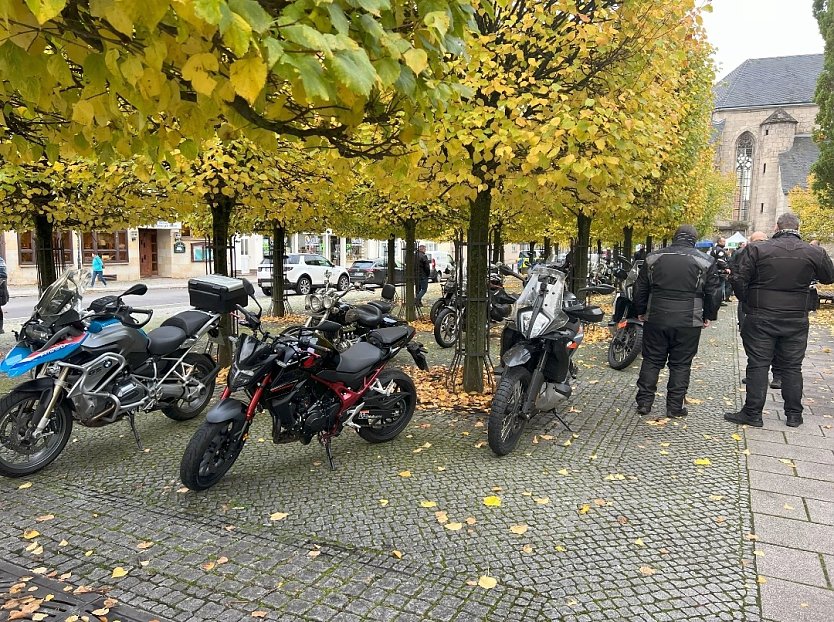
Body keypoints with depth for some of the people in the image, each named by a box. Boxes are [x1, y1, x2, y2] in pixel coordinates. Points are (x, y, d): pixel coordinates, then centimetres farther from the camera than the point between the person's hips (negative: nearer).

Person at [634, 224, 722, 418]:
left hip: (656, 320, 2)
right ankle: (675, 407, 11)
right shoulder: (705, 261, -1)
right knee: (680, 364, 7)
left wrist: (641, 312, 20)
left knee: (651, 361, 10)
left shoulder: (653, 258, 5)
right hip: (688, 322, -1)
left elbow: (640, 289, 9)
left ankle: (644, 402, 12)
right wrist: (708, 316, 15)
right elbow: (714, 293, 2)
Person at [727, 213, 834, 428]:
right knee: (792, 367, 12)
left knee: (758, 365, 3)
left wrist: (747, 302, 7)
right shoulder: (815, 253, -1)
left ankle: (753, 413, 6)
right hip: (796, 320, 2)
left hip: (761, 319, -2)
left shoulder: (757, 249, -9)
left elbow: (739, 281, -8)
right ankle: (794, 414, 20)